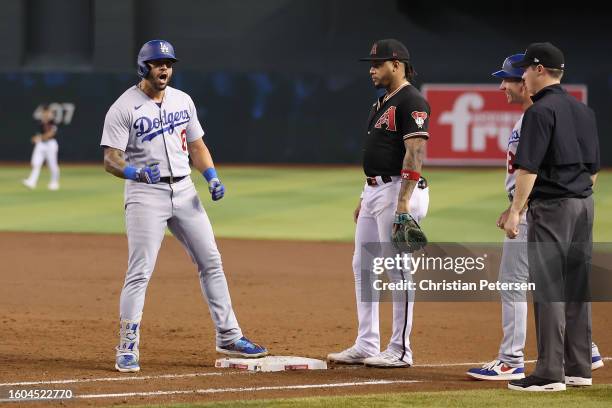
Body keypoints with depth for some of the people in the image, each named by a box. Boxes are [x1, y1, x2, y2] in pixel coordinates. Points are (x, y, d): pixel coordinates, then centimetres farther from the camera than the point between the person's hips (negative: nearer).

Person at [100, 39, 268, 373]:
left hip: (184, 191, 6)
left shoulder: (182, 101, 10)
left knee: (211, 262, 7)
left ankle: (228, 337, 15)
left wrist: (212, 177, 3)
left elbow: (196, 145, 18)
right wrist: (135, 172, -34)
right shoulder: (124, 108, -9)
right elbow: (110, 160, -14)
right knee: (140, 272, -9)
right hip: (145, 194, -6)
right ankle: (127, 348, -2)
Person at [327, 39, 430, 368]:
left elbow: (415, 153, -20)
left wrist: (403, 202, -26)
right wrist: (365, 198, 21)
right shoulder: (382, 102, 19)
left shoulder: (411, 102, -12)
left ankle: (401, 350, -2)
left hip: (399, 190, -10)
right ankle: (366, 346, 15)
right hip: (374, 190, 11)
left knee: (398, 270, -6)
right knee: (362, 266, 10)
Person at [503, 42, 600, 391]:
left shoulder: (541, 111, -12)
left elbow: (528, 167, -18)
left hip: (551, 206, -8)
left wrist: (515, 211, -16)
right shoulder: (585, 111, 14)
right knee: (578, 287, 11)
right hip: (584, 205, 8)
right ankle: (579, 368, 15)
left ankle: (550, 372, -9)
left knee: (549, 288, -7)